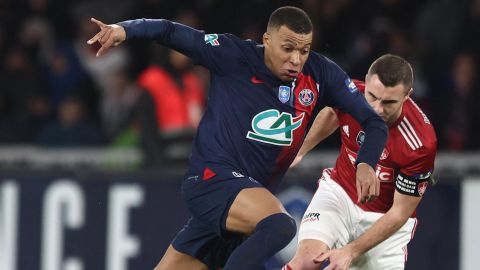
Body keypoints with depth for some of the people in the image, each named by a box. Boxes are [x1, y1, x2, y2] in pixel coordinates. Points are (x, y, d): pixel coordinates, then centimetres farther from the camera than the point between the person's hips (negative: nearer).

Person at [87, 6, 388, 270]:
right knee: (279, 225, -32)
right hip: (211, 177, -6)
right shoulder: (235, 57, -9)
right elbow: (171, 32, -6)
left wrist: (366, 164, -17)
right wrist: (124, 28, -24)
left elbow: (374, 122, 2)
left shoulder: (321, 75, 1)